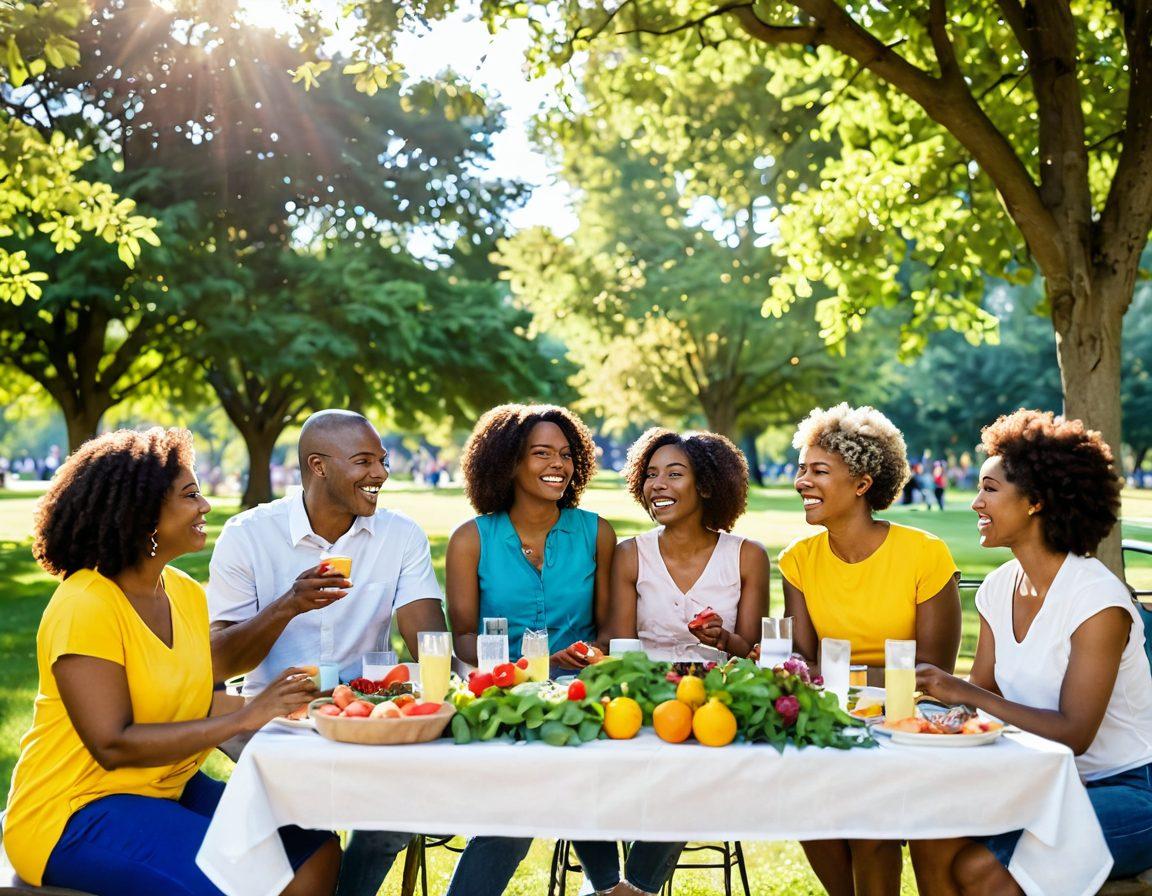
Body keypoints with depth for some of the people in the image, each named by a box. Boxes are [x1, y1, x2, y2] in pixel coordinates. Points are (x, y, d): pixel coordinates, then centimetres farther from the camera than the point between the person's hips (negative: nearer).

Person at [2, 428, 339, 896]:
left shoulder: (186, 593, 6)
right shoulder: (84, 607, -18)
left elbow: (197, 708, 6)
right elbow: (114, 746, -23)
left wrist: (274, 704, -11)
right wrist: (244, 719, -25)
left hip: (170, 789, 8)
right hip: (75, 815, -8)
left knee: (317, 847, -7)